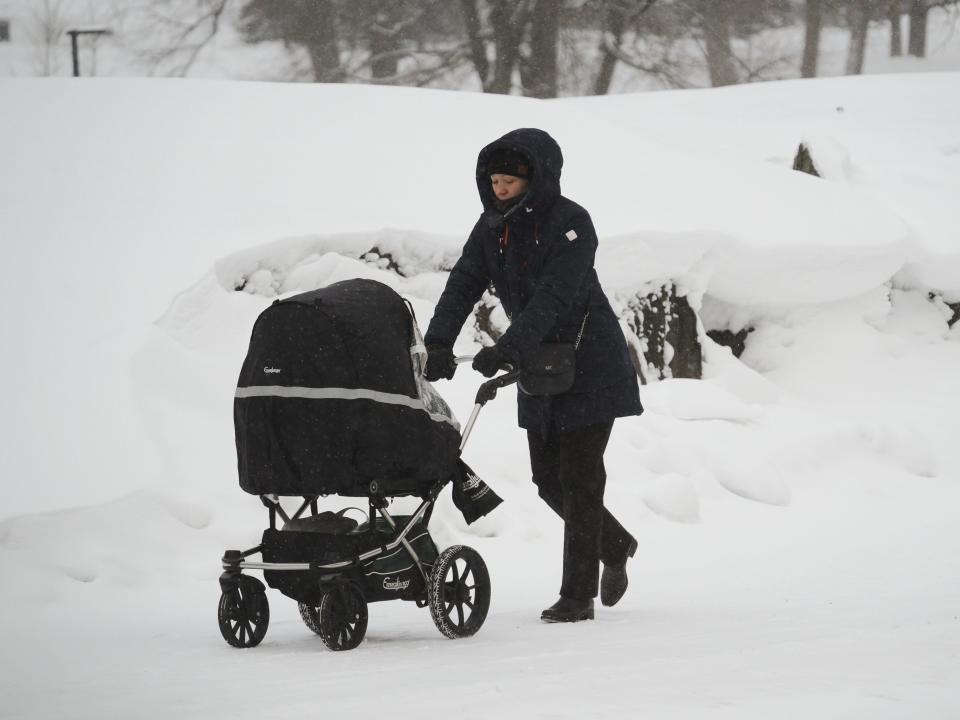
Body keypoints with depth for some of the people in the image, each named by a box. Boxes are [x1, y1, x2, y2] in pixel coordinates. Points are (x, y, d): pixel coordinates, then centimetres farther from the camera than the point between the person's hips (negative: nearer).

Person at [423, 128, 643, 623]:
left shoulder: (570, 224, -19)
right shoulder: (493, 225, 2)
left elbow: (553, 297, -29)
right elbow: (463, 284, -6)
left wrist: (507, 350, -40)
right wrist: (438, 343, -21)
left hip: (588, 366, -7)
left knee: (579, 477, -7)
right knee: (548, 478, 10)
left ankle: (578, 595, -3)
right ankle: (615, 547, 34)